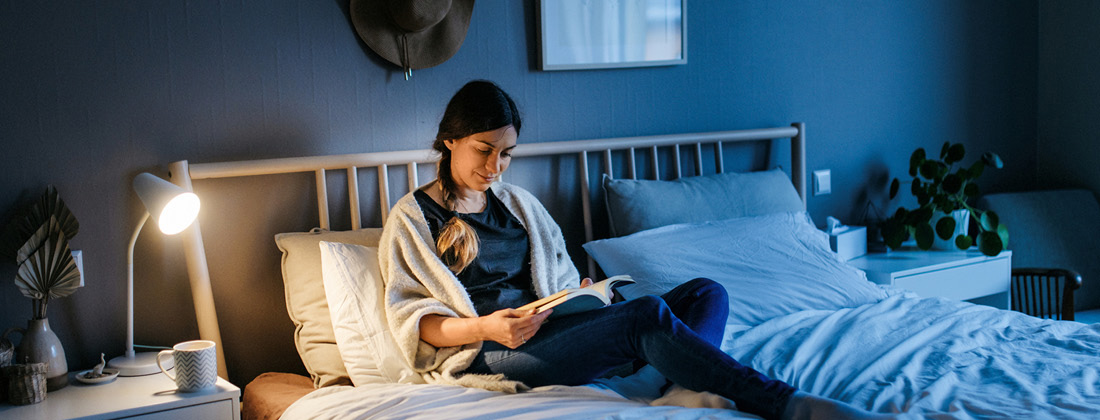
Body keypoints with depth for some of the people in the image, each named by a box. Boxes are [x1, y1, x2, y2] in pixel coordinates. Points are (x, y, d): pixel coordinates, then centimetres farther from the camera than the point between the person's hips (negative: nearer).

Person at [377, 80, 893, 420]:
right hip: (490, 351, -7)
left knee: (707, 293, -11)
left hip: (549, 327, 7)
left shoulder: (518, 203, 23)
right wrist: (484, 327, -20)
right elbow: (409, 315, -3)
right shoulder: (411, 217, 5)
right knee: (647, 315, -31)